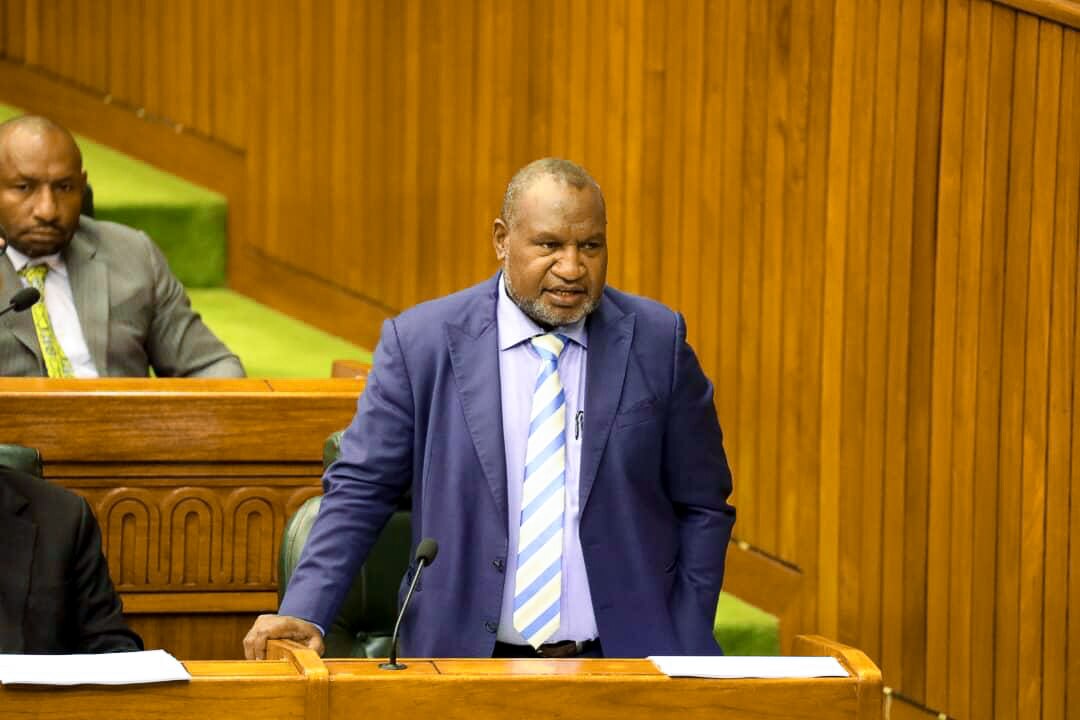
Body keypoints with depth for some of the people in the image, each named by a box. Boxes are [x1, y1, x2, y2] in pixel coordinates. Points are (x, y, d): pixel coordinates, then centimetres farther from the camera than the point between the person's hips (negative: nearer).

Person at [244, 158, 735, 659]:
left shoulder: (656, 340, 3)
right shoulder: (421, 342, 0)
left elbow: (701, 506, 9)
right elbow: (360, 488, 4)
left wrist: (684, 650, 2)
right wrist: (303, 613, -9)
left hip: (624, 656, 0)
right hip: (469, 657, 0)